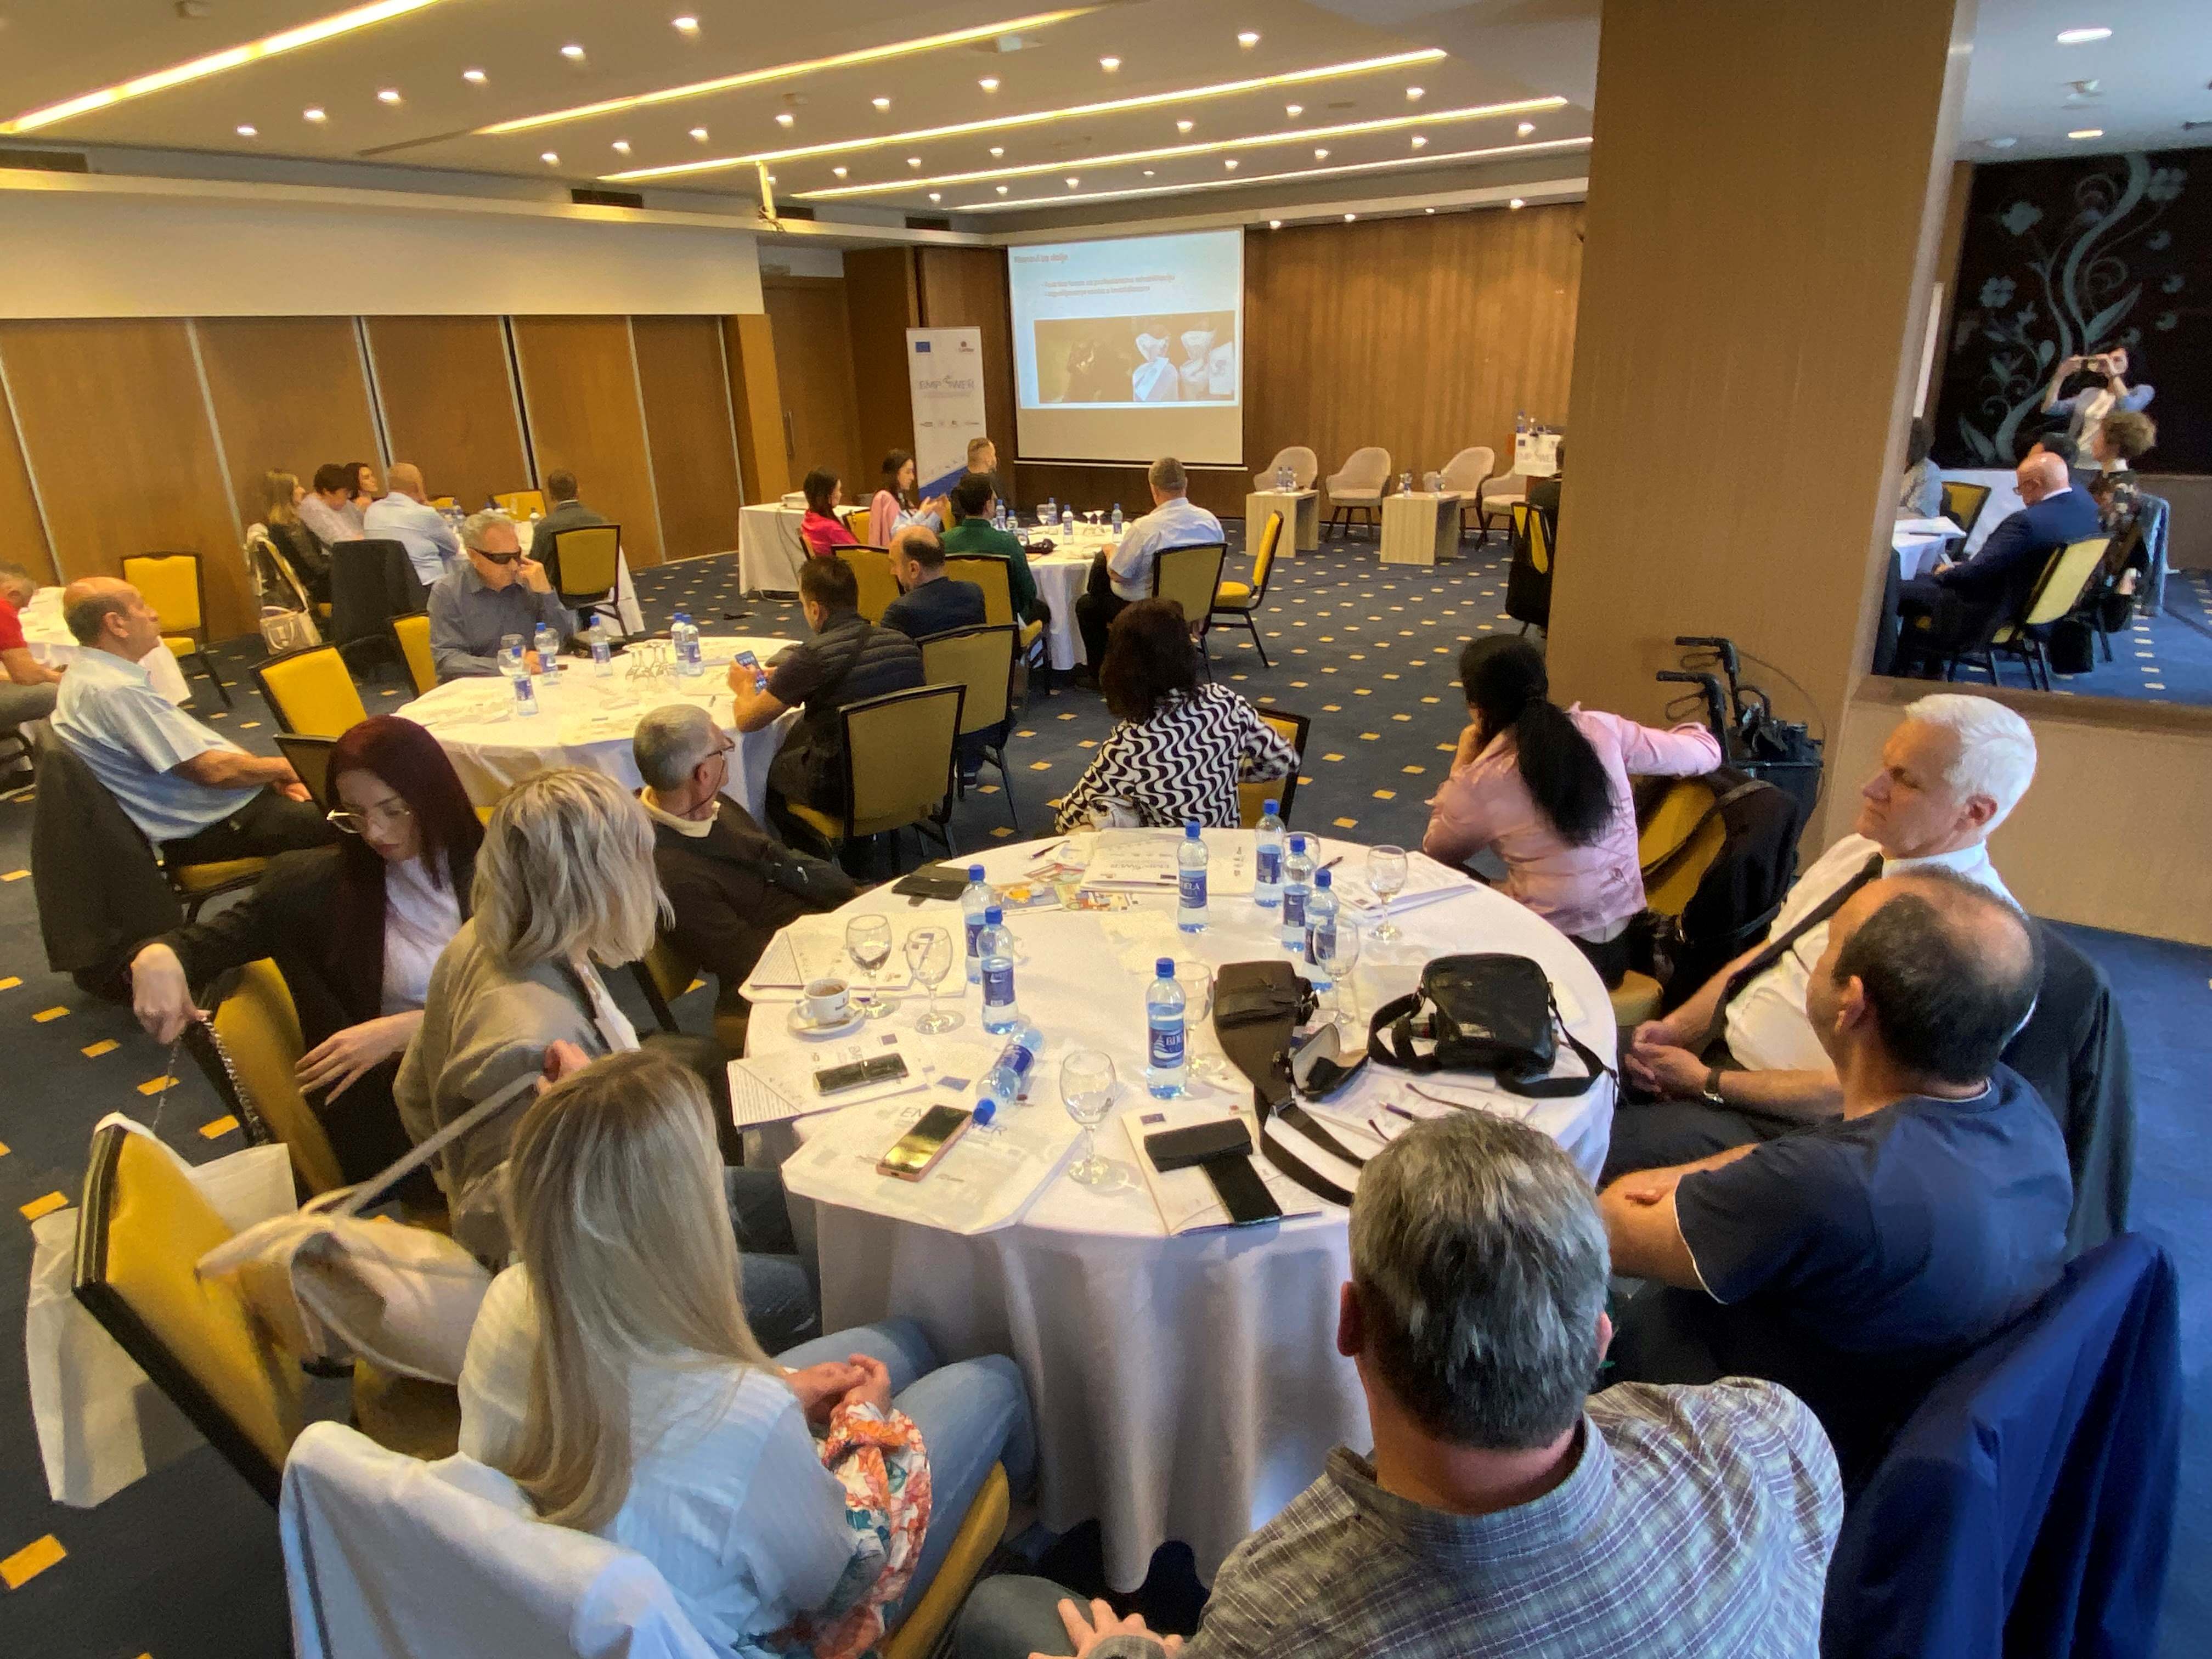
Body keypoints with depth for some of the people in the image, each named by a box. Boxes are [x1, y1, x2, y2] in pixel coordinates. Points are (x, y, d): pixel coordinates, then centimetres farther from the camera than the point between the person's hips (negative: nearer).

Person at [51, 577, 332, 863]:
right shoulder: (116, 691, -23)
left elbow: (195, 745, 11)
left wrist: (273, 774, 2)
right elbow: (211, 770, -22)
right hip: (207, 832, -10)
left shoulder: (90, 673, 10)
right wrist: (283, 768, -6)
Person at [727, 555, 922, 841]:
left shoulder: (813, 657, -23)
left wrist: (745, 688, 12)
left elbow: (746, 721, -12)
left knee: (769, 767, 24)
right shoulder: (904, 643, -7)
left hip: (842, 791, -6)